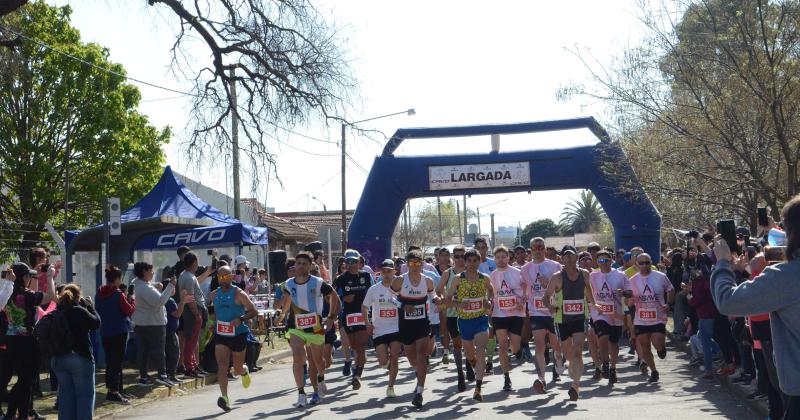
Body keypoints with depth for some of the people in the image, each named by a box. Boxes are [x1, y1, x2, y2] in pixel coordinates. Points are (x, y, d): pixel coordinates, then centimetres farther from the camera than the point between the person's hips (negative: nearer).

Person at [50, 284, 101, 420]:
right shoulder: (79, 311, -15)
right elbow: (96, 323, -6)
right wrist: (89, 306, 4)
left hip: (58, 359, 6)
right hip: (80, 357, -6)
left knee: (66, 393, 14)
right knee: (85, 393, 3)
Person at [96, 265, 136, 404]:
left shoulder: (100, 294, 5)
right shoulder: (118, 295, -16)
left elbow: (98, 311, 15)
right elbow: (129, 311, -11)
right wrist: (134, 304, 6)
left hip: (105, 331, 7)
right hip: (119, 331, -7)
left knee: (110, 361, 15)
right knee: (117, 361, -4)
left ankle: (111, 388, 21)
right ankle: (114, 391, -6)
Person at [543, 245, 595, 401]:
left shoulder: (584, 274, 0)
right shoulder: (558, 277, -9)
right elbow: (546, 296, -3)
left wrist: (592, 303, 25)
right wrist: (550, 306, -22)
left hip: (581, 318, 0)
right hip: (563, 320, 0)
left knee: (577, 351, -18)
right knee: (569, 354, 13)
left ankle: (575, 385, -19)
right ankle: (576, 381, 38)